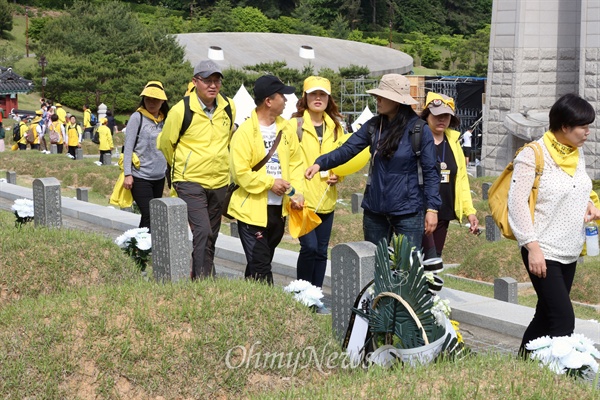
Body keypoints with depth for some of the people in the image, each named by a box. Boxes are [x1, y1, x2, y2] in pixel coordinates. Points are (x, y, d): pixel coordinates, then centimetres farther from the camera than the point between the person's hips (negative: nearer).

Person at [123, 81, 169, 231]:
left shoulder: (164, 120, 10)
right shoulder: (137, 117, -5)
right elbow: (128, 147, -7)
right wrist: (127, 174, -13)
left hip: (159, 178, 6)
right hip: (140, 177, -6)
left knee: (151, 216, 8)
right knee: (149, 216, -12)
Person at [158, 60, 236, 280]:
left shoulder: (229, 107, 2)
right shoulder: (181, 110, -13)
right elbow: (166, 143, 2)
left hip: (220, 182, 5)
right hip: (190, 182, -5)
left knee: (211, 236, 13)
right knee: (202, 231, -19)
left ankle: (205, 277, 25)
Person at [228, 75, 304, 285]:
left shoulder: (286, 128, 7)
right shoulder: (245, 131, -12)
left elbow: (296, 162, 10)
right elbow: (240, 172, -16)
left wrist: (297, 191, -3)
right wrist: (270, 182, -18)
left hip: (279, 208, 6)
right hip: (252, 210, -6)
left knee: (262, 263, 17)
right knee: (260, 267, -6)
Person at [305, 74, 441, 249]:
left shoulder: (419, 130, -9)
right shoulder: (373, 126, 3)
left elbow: (430, 172, -8)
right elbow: (347, 149, -4)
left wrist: (432, 208, -13)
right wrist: (320, 163, -19)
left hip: (408, 212, -5)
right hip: (374, 210, 5)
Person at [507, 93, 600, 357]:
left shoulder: (577, 152, 10)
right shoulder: (533, 155, -13)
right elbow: (517, 201, -15)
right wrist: (532, 246, -20)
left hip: (570, 252, 8)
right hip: (542, 252, -8)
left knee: (546, 316, 13)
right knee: (563, 320, -13)